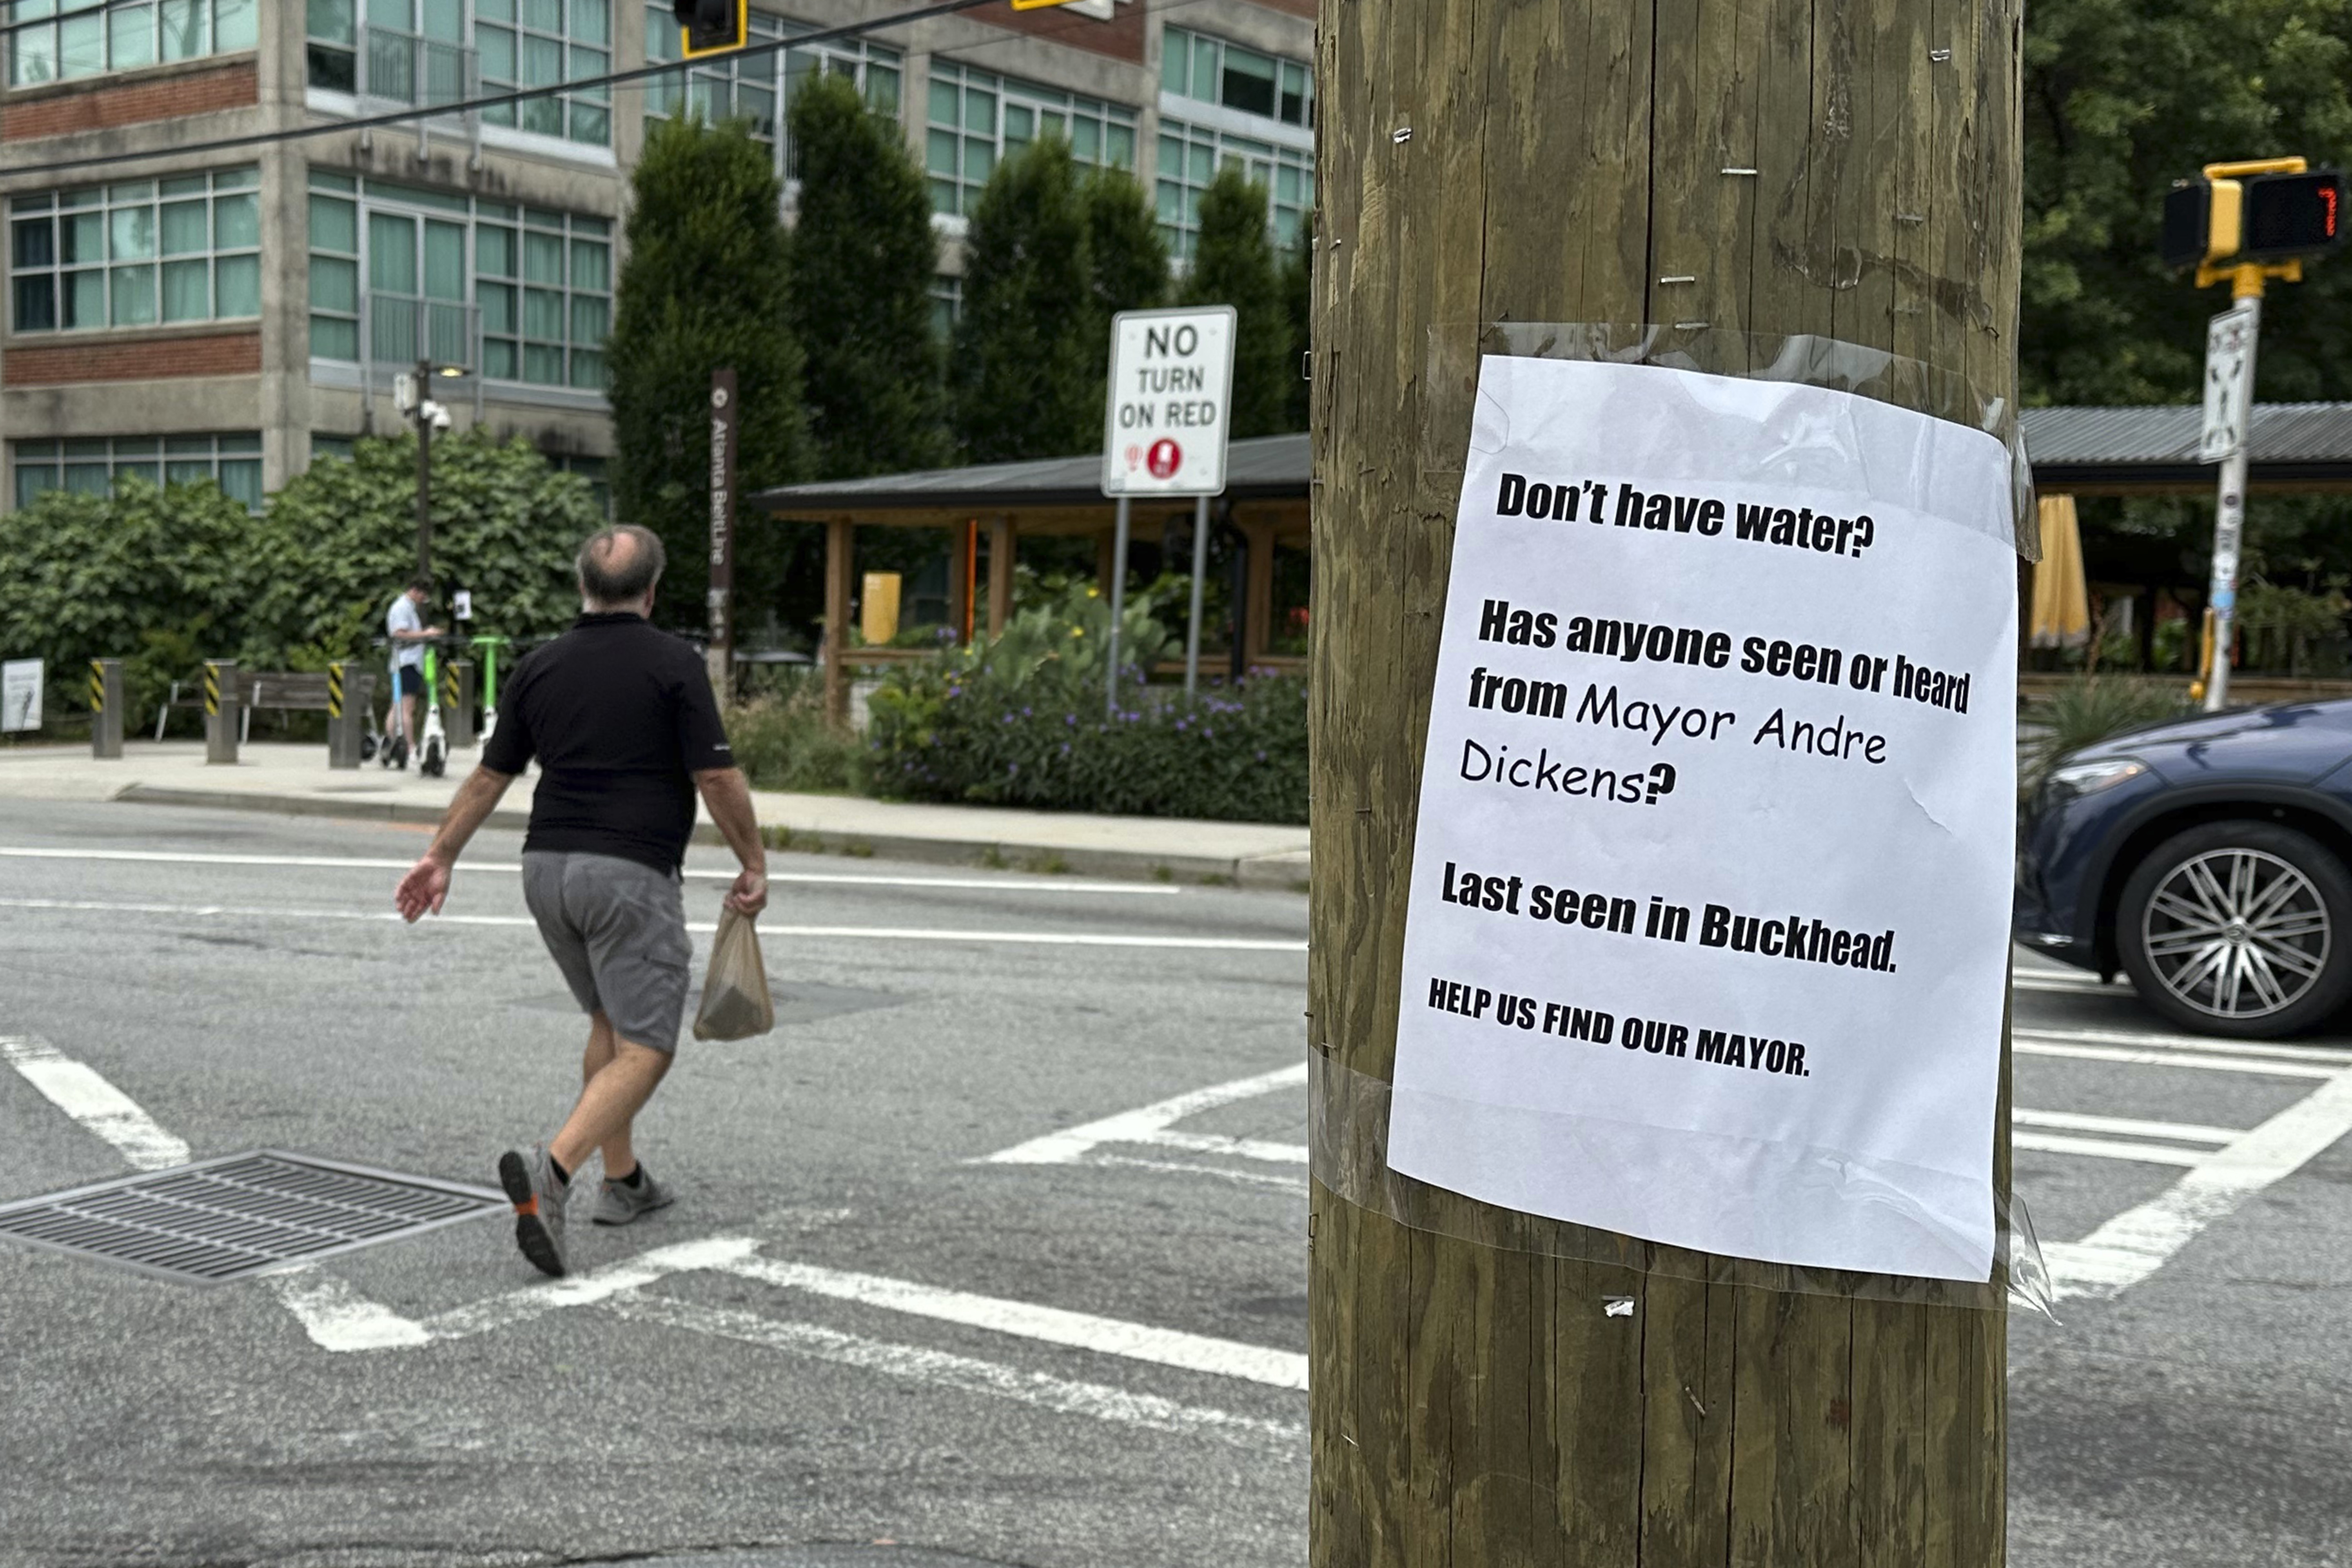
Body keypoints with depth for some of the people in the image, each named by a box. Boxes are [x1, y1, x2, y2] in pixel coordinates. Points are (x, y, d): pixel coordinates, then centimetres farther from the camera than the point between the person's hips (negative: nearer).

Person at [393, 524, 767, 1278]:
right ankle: (551, 1169, -25)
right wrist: (753, 865, 2)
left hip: (548, 868, 6)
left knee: (609, 1023, 23)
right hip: (631, 874, -6)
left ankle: (623, 1179, 27)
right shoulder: (674, 664, -8)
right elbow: (717, 779, -10)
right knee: (645, 1048, -5)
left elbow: (489, 776, 12)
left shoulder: (539, 666, 7)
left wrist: (440, 858, 22)